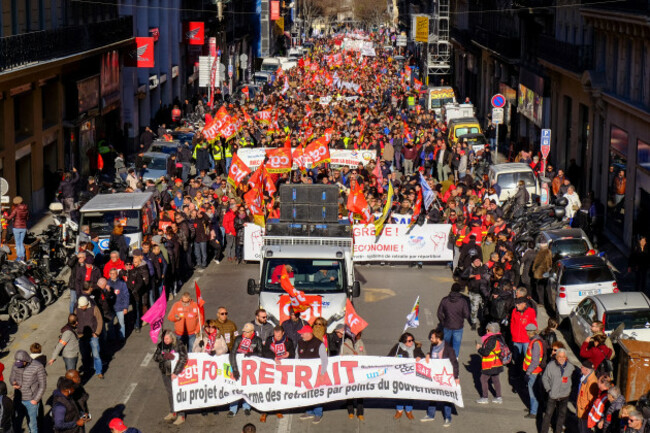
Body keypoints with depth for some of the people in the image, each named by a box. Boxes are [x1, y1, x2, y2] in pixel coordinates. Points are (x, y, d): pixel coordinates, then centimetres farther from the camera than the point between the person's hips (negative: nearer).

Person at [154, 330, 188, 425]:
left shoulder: (179, 345, -15)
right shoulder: (161, 345, 0)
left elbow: (183, 359, -21)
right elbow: (155, 357, -3)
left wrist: (175, 372, -25)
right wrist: (165, 357, -23)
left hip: (177, 373, -5)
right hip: (165, 373, 5)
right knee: (170, 393, 16)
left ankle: (181, 416, 4)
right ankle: (172, 413, 31)